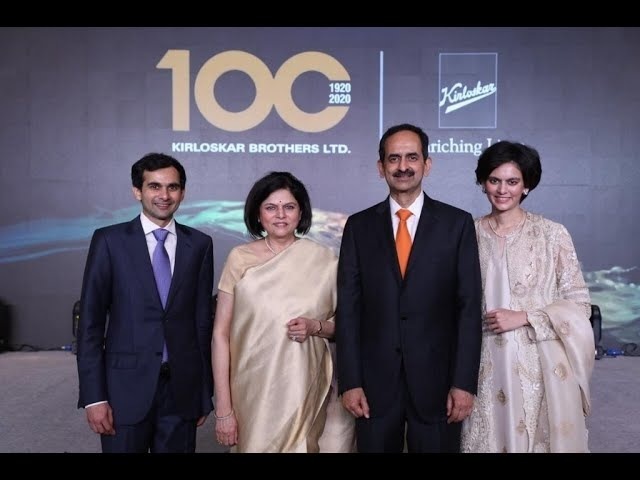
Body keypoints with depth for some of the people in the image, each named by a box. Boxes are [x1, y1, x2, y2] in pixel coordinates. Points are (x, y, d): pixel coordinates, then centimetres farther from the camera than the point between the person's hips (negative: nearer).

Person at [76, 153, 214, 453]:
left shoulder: (199, 245, 4)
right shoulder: (109, 240, -2)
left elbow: (203, 319, 6)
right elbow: (90, 321, -3)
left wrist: (205, 390, 7)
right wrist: (93, 396, -8)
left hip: (182, 389, 2)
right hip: (126, 387, -2)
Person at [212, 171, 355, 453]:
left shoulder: (324, 260, 0)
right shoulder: (240, 258, -3)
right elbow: (220, 334, -3)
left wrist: (316, 326, -12)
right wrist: (223, 409, -6)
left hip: (307, 392, 1)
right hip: (253, 392, -1)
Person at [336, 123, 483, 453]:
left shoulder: (457, 223, 0)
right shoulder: (359, 226, 4)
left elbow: (469, 307, -2)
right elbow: (348, 308, 1)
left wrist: (464, 382, -7)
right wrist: (350, 382, -4)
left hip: (437, 379, -1)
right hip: (374, 381, 1)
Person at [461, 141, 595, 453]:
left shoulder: (552, 234, -5)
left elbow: (579, 302, -3)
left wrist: (523, 317, -14)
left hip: (541, 364, -2)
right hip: (488, 364, 2)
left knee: (544, 439, 9)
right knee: (490, 438, 9)